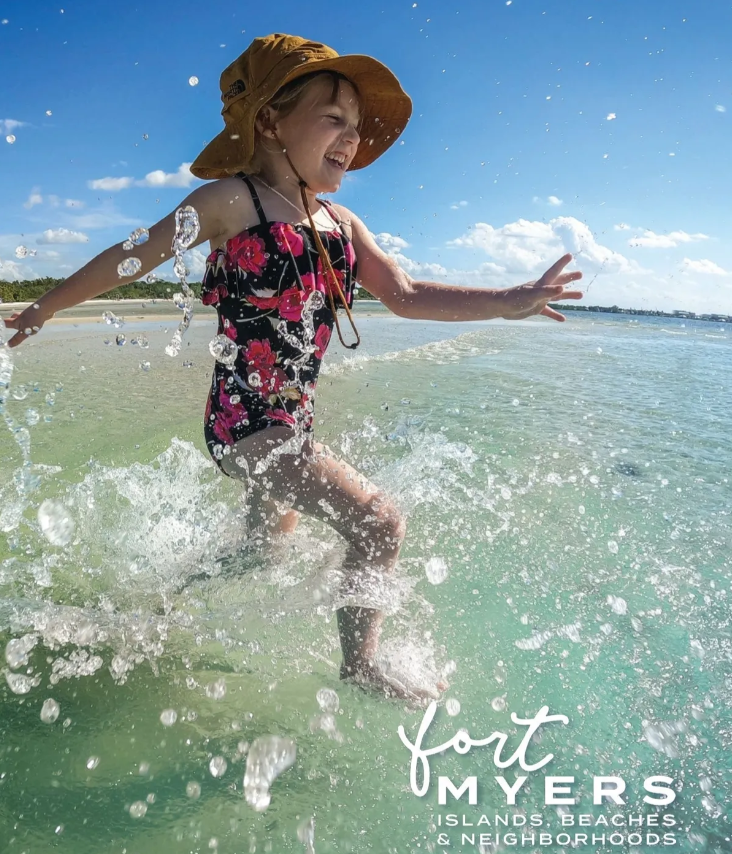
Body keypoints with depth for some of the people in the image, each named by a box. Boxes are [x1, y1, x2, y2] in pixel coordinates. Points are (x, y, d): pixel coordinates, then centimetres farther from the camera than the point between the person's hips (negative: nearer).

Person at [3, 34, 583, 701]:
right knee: (381, 524, -13)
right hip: (244, 420, -8)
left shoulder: (340, 222, 8)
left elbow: (405, 295, 2)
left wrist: (508, 302, -7)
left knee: (267, 545, 25)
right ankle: (361, 665, 7)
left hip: (292, 422, 8)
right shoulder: (232, 200, -10)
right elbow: (130, 258, -1)